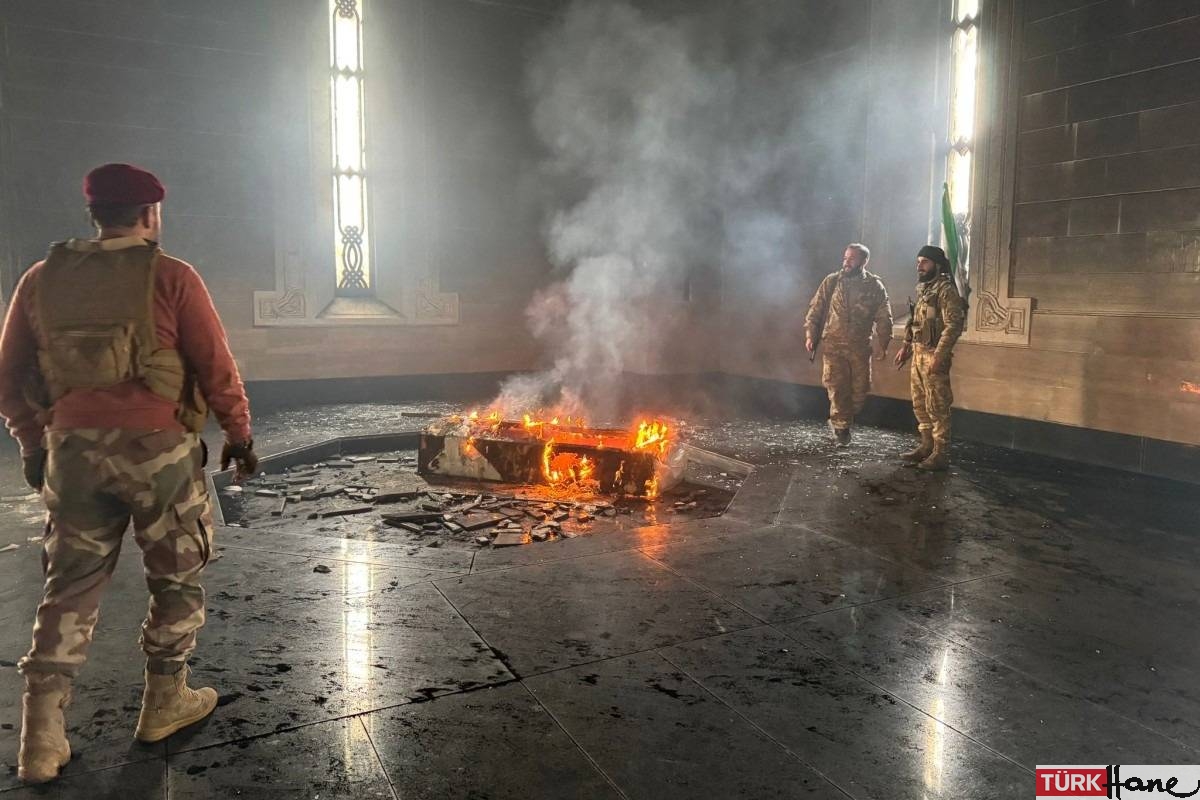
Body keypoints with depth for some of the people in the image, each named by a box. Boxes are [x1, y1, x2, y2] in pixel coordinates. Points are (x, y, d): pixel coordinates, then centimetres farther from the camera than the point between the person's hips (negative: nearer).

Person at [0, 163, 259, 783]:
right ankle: (165, 703, 26)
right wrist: (239, 433, 6)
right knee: (176, 576, 14)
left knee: (71, 586, 13)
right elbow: (216, 367, -6)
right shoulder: (169, 276, -6)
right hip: (157, 449, -4)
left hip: (72, 451, 4)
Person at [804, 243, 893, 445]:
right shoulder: (831, 282, 2)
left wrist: (882, 343, 0)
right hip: (833, 345, -1)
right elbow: (815, 309, 5)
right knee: (836, 387, -6)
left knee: (860, 388, 6)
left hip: (860, 347, 1)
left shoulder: (875, 286, 2)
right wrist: (810, 335, -3)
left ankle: (838, 421, 28)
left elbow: (884, 317, 5)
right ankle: (841, 427, 9)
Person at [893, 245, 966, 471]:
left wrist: (938, 356, -24)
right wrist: (906, 347, 17)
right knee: (920, 404, 14)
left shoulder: (945, 289, -13)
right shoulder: (923, 289, 15)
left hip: (933, 355, -9)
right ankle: (927, 445, 25)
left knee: (937, 407, -5)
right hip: (918, 354, 9)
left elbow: (953, 325, -19)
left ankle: (941, 454, 0)